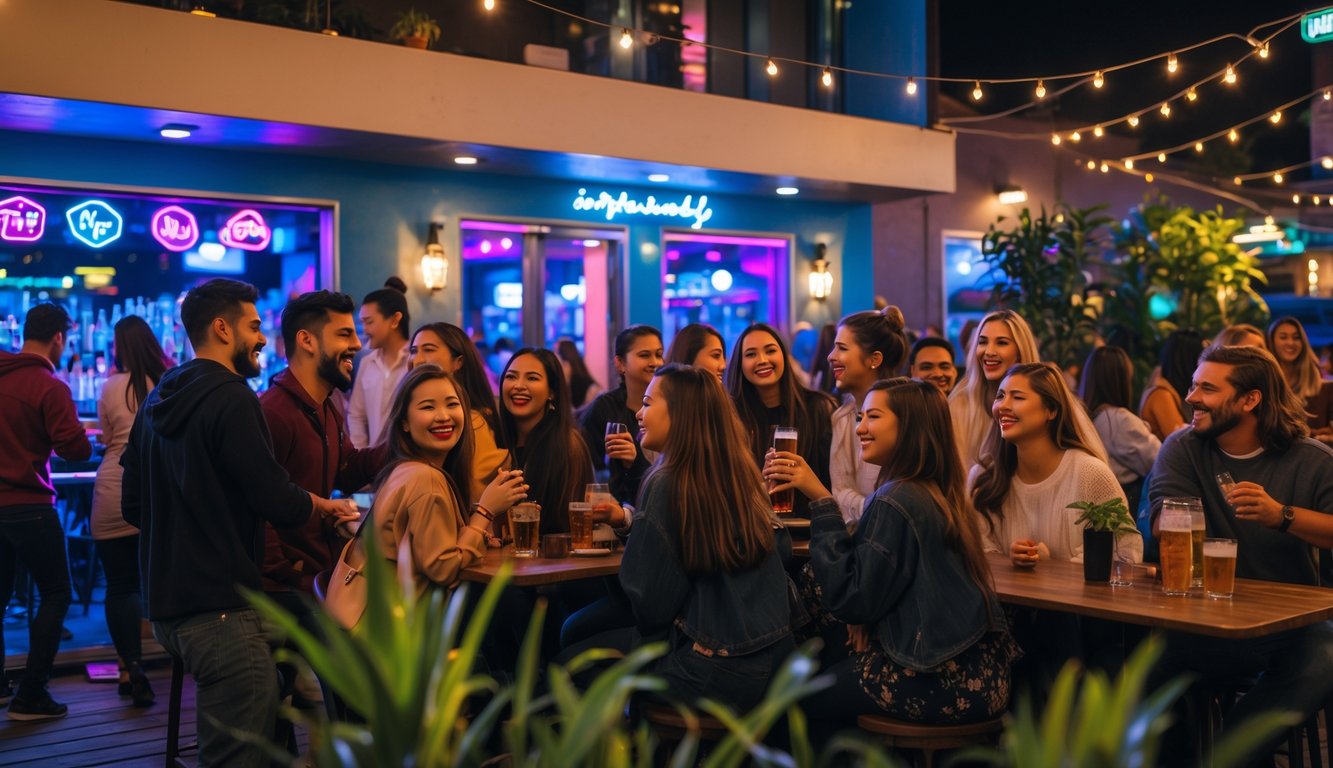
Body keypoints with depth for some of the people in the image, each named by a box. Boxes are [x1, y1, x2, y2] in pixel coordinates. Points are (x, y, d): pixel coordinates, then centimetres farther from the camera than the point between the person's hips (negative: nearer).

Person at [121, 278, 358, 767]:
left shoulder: (157, 402, 14)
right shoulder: (231, 398, -14)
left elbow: (133, 506, 20)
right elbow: (278, 502, -18)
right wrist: (324, 505, 1)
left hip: (166, 604, 10)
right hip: (219, 607, -10)